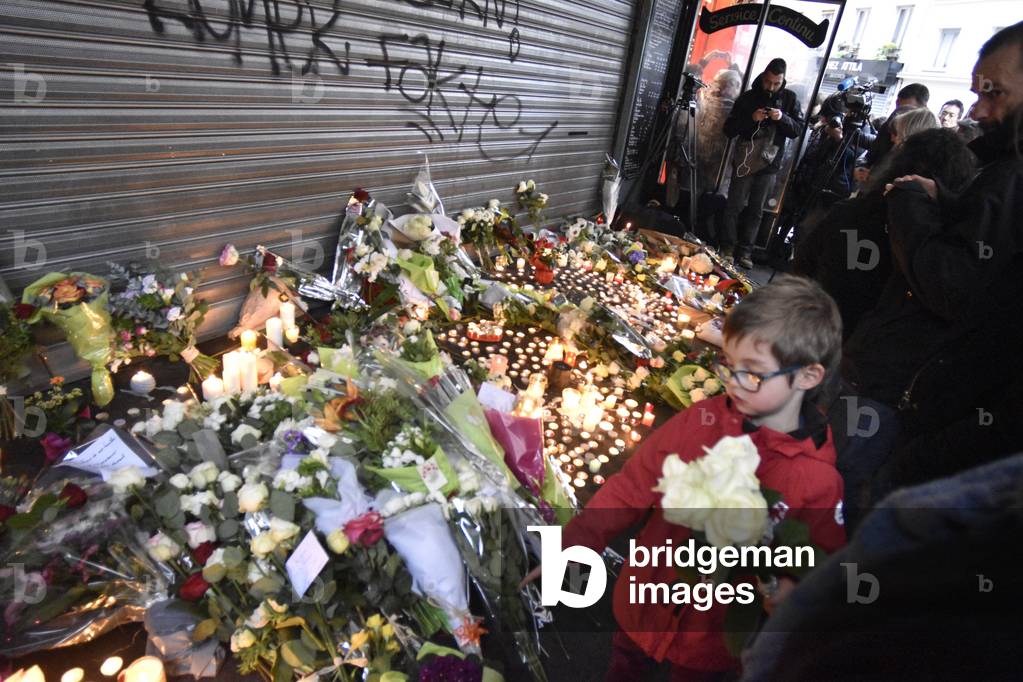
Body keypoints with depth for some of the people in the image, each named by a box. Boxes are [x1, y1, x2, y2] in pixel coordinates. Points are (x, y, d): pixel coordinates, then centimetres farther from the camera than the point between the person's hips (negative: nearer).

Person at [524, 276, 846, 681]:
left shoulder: (818, 480, -22)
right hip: (644, 604, 3)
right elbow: (633, 485, -11)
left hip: (713, 634, -2)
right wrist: (573, 545, -13)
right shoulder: (702, 420, -17)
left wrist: (788, 588, -32)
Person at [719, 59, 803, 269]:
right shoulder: (748, 97, 0)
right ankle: (727, 247, 6)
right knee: (734, 206, -2)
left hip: (769, 165, 2)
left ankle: (745, 251, 11)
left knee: (756, 210, 6)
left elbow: (797, 130, 3)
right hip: (744, 161, -1)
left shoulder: (789, 98, 5)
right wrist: (751, 118, -19)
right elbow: (728, 129, -3)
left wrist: (783, 118, -16)